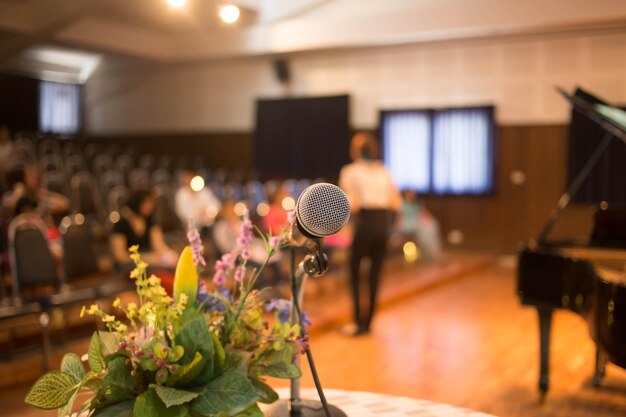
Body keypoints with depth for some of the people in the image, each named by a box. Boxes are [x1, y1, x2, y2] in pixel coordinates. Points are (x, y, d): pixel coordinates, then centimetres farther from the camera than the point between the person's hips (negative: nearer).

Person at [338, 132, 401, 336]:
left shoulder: (350, 171, -1)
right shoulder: (383, 171, 13)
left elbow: (351, 205, -12)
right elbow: (395, 202, 9)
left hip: (365, 222, -4)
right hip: (383, 223, 4)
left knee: (354, 271, 9)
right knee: (375, 273, 11)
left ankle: (359, 322, 4)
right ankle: (368, 321, 17)